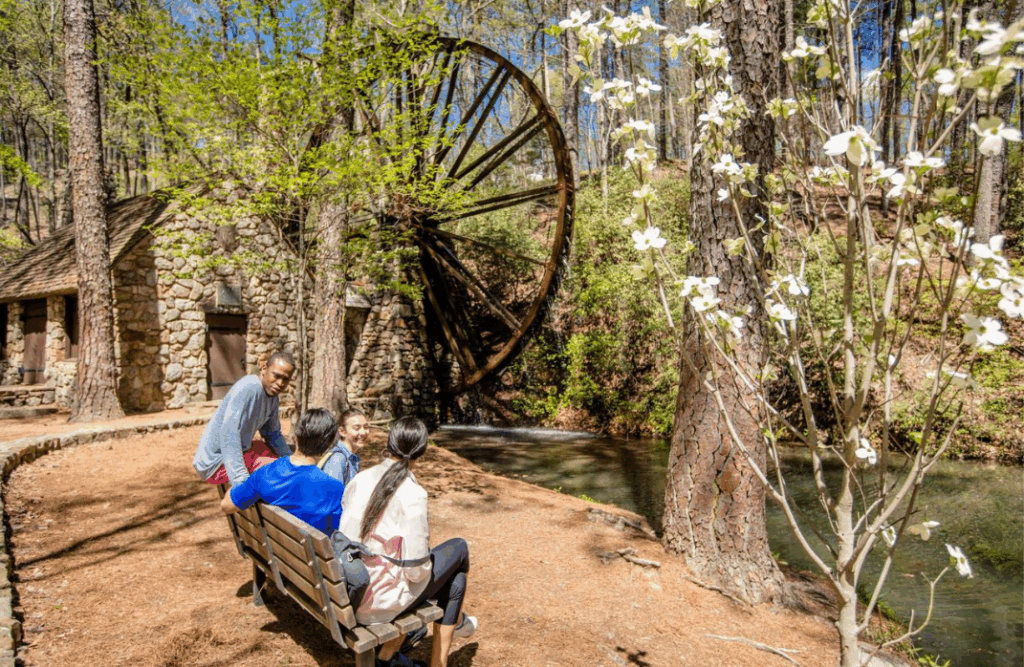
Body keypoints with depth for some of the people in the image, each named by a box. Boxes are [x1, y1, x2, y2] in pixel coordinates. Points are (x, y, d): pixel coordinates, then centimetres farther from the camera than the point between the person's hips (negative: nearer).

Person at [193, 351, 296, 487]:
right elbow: (228, 432, -36)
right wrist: (241, 480, -43)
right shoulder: (249, 388, -26)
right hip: (216, 463, -10)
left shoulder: (274, 396, 4)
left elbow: (273, 434, 17)